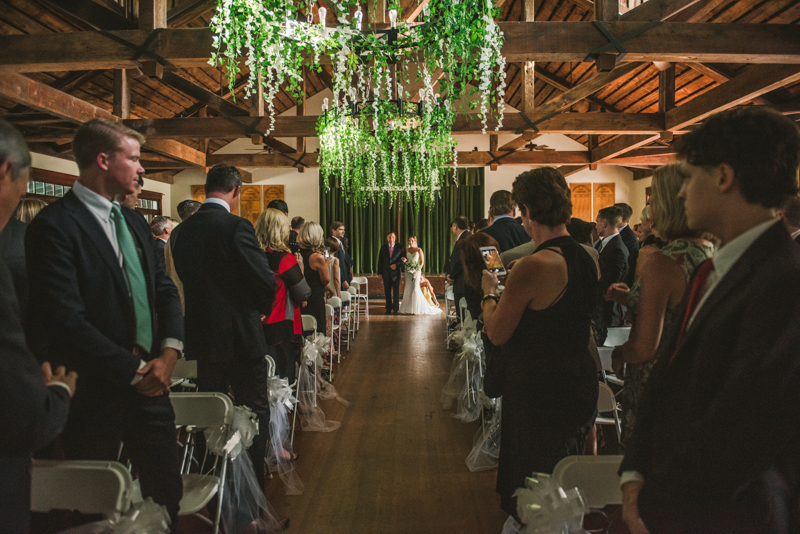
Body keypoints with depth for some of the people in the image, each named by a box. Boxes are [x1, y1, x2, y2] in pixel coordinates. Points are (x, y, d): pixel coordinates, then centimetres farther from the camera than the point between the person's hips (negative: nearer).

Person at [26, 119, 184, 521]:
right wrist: (134, 371, -15)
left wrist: (169, 352, -5)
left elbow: (164, 288, 11)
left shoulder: (133, 221, 11)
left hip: (150, 381, 7)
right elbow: (65, 321, -21)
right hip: (96, 393, -6)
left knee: (167, 490, 14)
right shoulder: (54, 226, -14)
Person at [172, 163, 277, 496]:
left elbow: (185, 276, 10)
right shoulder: (237, 227, -17)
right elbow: (265, 280, -18)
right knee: (254, 413, 7)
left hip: (202, 335, 7)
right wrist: (262, 308, 2)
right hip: (240, 335, -6)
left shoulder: (183, 230, 3)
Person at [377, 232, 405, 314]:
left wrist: (396, 265, -14)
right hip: (386, 273, 2)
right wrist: (380, 272, 1)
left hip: (396, 272, -2)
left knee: (396, 291, 3)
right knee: (387, 292, 5)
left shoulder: (400, 248, 1)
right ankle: (388, 309, 11)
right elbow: (380, 260, 7)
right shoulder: (383, 248, 6)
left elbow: (404, 260, 2)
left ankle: (395, 308, 12)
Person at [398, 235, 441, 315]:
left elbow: (422, 262, -6)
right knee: (408, 289, 2)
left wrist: (417, 271, -16)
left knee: (415, 289, -8)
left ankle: (416, 309, -2)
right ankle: (409, 308, 8)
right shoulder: (406, 250, 9)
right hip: (408, 271, 4)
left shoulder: (419, 250, -3)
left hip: (416, 271, -4)